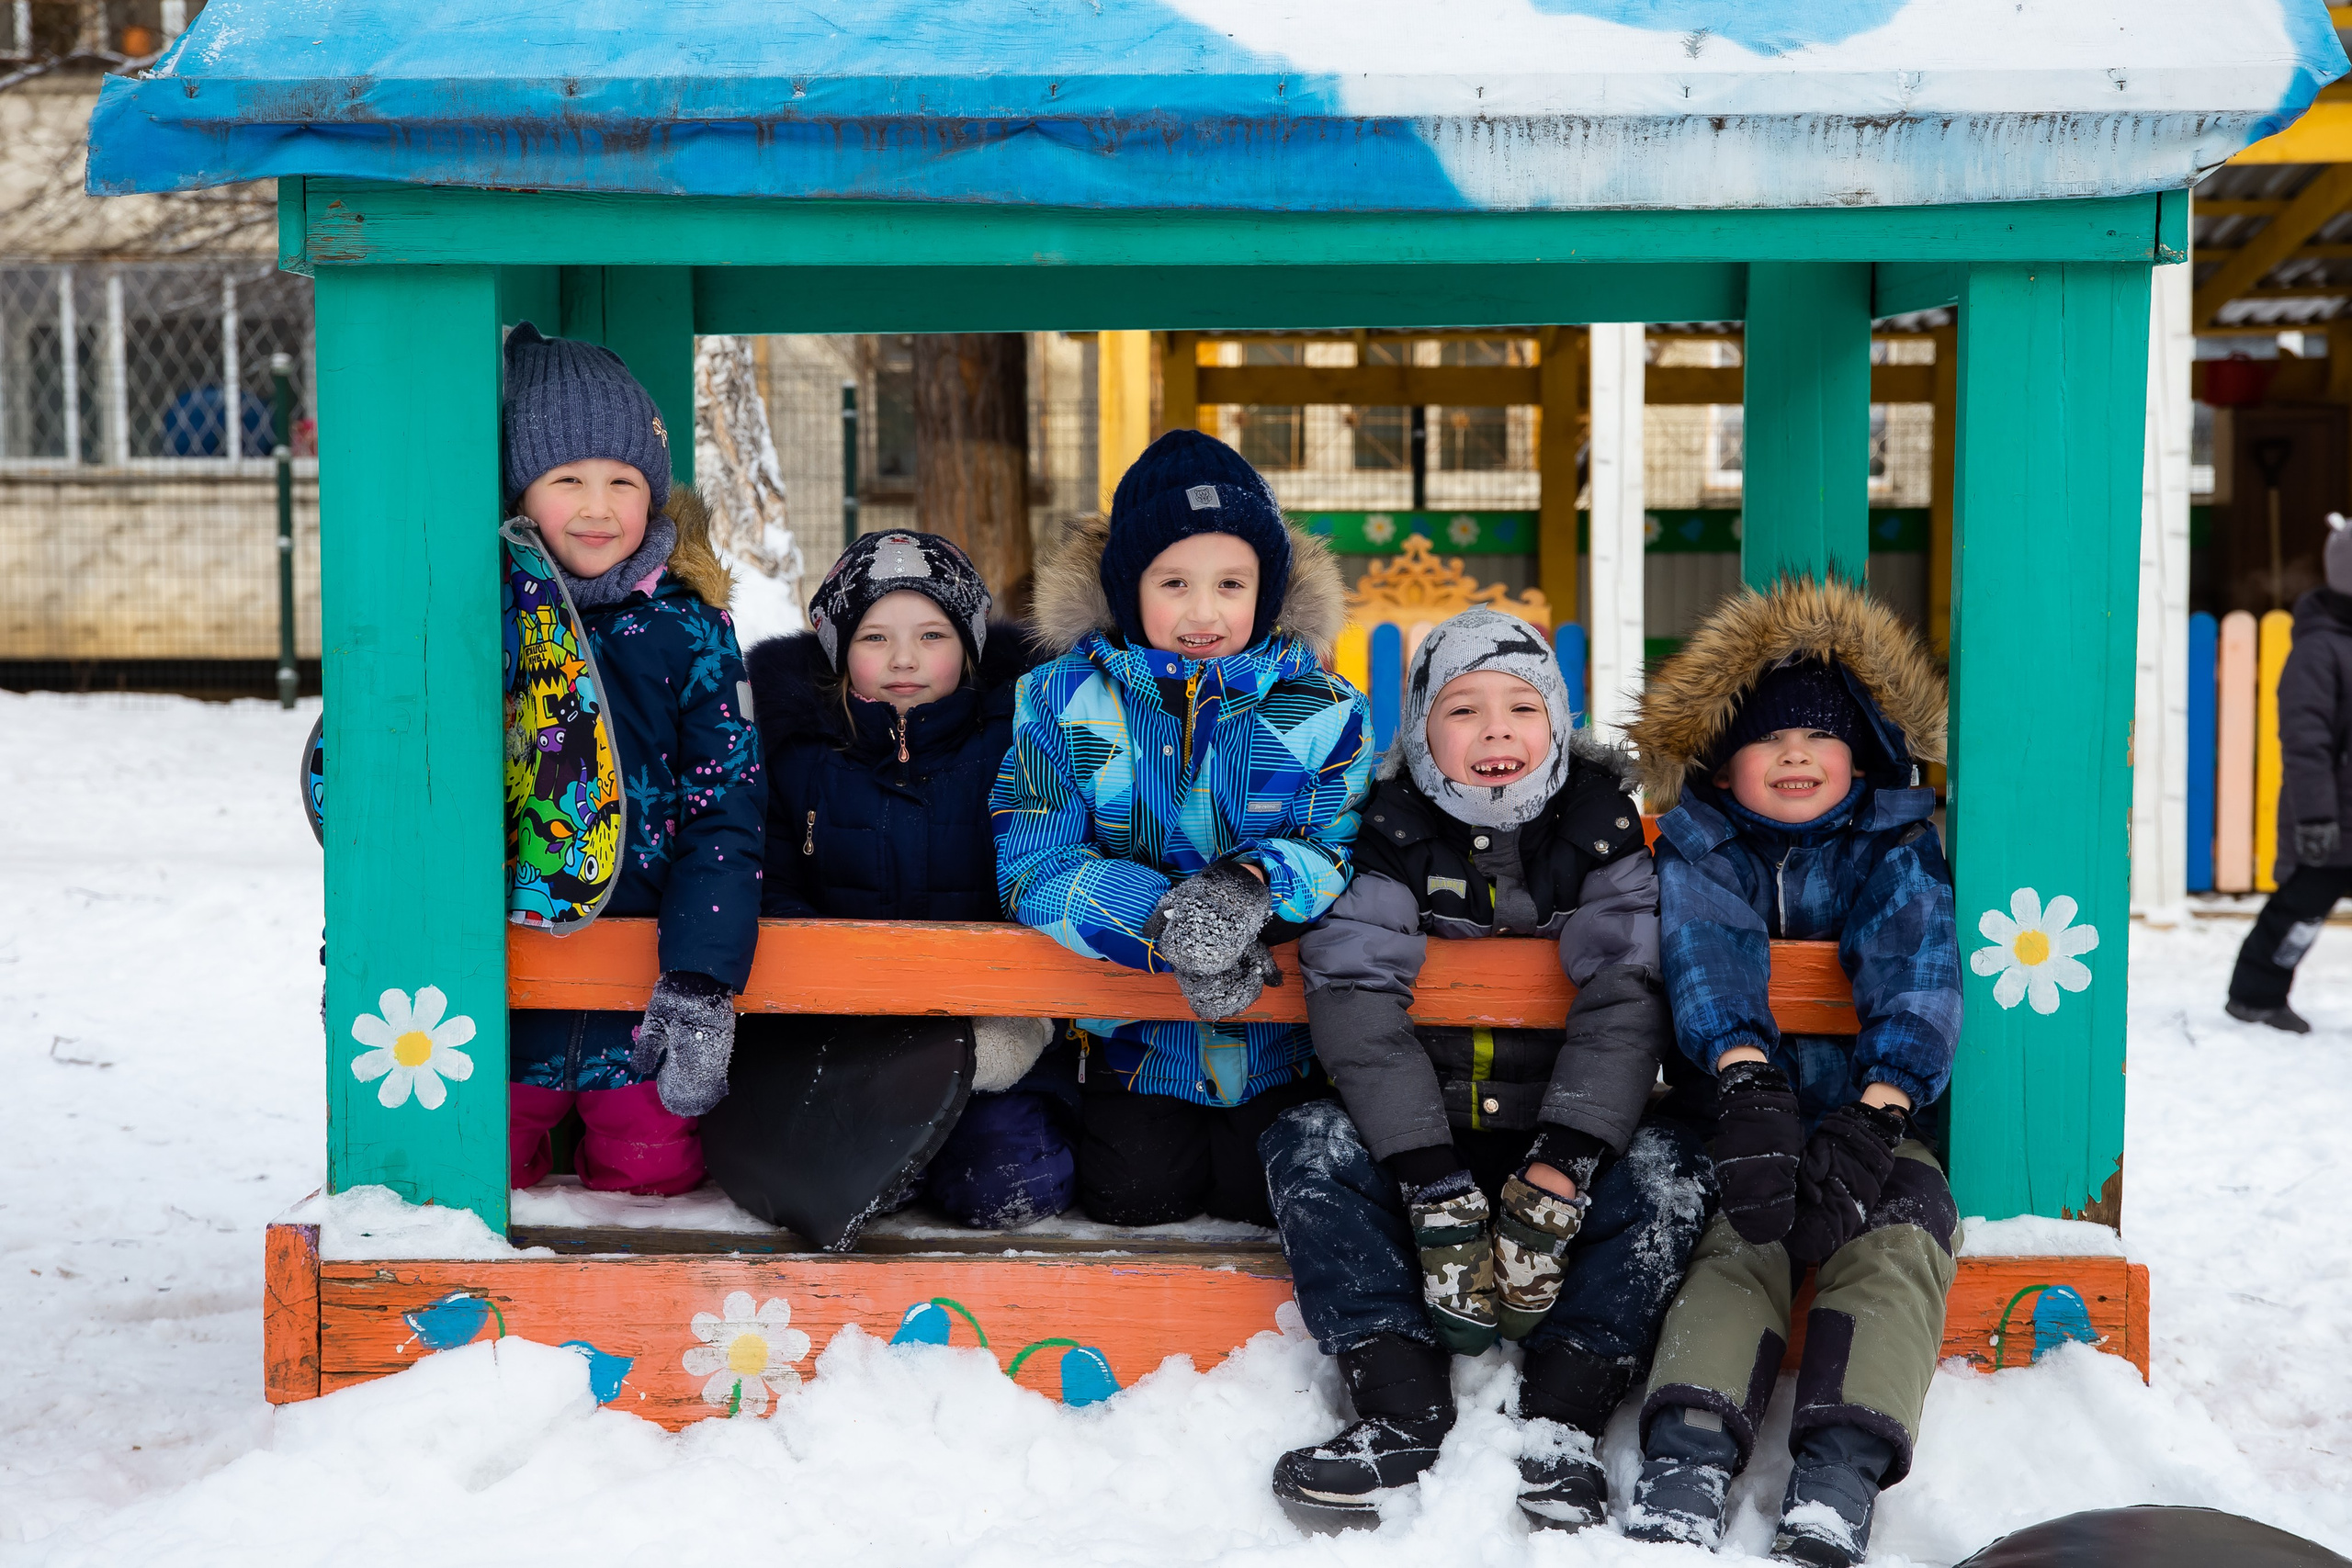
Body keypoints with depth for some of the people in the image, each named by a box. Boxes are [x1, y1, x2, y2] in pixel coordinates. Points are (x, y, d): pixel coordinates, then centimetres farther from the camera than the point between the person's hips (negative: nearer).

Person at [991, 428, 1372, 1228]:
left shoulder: (1324, 712, -5)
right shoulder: (1062, 701, -7)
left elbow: (1346, 853, -12)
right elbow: (1034, 867, -14)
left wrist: (1255, 881, -35)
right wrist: (1168, 924, -31)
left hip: (1280, 1038, 0)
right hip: (1133, 1032, 0)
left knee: (1275, 1200, -3)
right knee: (1134, 1199, -5)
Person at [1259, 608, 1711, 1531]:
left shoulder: (1598, 830, -3)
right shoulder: (1387, 834, -4)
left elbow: (1627, 998, -14)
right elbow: (1358, 1003, -16)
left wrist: (1561, 1167, -27)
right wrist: (1430, 1181, -28)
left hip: (1565, 1133, 0)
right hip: (1418, 1135, 0)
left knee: (1670, 1167, -27)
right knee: (1310, 1143, -25)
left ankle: (1561, 1416, -30)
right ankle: (1403, 1407, -30)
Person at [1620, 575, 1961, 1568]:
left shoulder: (1897, 850, 9)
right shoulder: (1697, 854, 9)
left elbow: (1916, 980, -9)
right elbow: (1709, 960, -13)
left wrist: (1875, 1115, -29)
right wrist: (1747, 1083, -36)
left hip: (1872, 1116, 1)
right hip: (1744, 1110, 0)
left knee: (1898, 1239, -28)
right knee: (1738, 1236, -29)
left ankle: (1840, 1475, -42)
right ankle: (1686, 1457, -45)